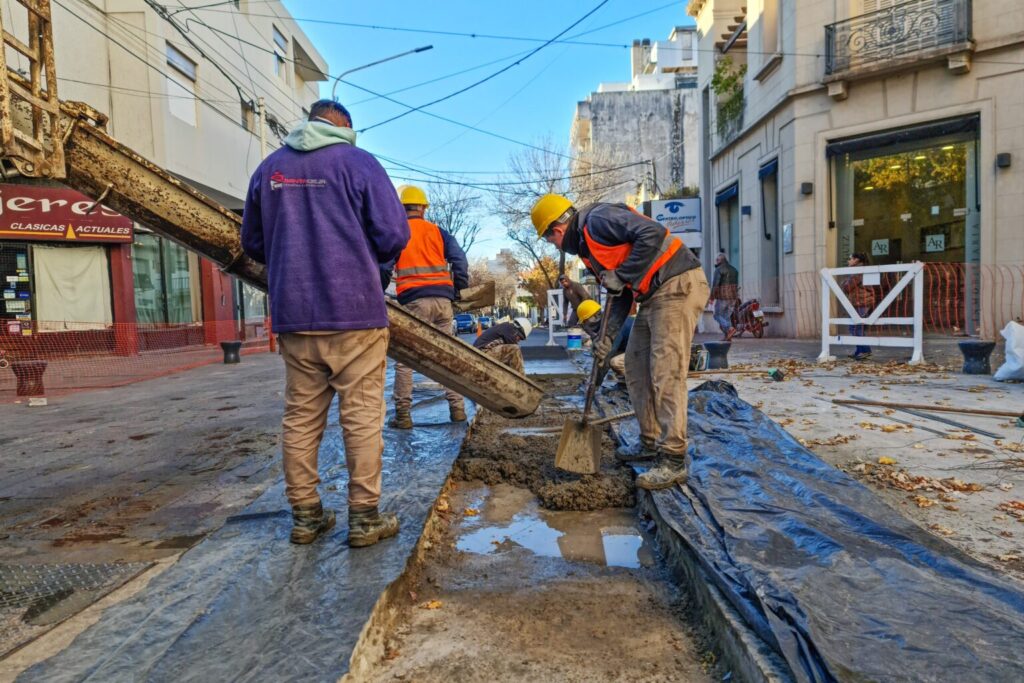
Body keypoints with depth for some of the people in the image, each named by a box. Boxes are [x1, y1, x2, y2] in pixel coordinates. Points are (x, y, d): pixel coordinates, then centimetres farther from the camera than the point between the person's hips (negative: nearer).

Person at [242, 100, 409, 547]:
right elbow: (394, 236, -7)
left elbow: (252, 241, 17)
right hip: (354, 311, -4)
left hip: (293, 314, 5)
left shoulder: (269, 168, 13)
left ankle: (305, 516, 18)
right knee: (362, 416, 2)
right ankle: (365, 518, 7)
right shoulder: (358, 162, 0)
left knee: (300, 416, 11)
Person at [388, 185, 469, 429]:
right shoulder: (438, 232, 15)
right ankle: (457, 408, 11)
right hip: (443, 298, 4)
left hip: (414, 300, -3)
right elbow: (460, 260, 6)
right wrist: (459, 291, 12)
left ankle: (403, 414, 0)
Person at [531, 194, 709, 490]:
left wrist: (621, 275, -18)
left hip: (677, 287, -10)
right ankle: (651, 442, 24)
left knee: (666, 373, -12)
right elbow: (621, 294, 18)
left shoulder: (597, 219, -11)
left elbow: (653, 233, -23)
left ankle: (673, 461, -7)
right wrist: (608, 335, 7)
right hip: (652, 296, 10)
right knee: (636, 370, 13)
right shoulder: (586, 247, 18)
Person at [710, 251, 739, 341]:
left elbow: (715, 284, -15)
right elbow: (736, 285, 16)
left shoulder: (719, 270, -8)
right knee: (727, 316, 10)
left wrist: (711, 297, -11)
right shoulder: (734, 270, 14)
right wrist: (736, 299, 19)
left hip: (722, 297, -7)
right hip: (733, 297, 7)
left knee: (718, 315, 2)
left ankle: (730, 328, -19)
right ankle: (725, 337, 2)